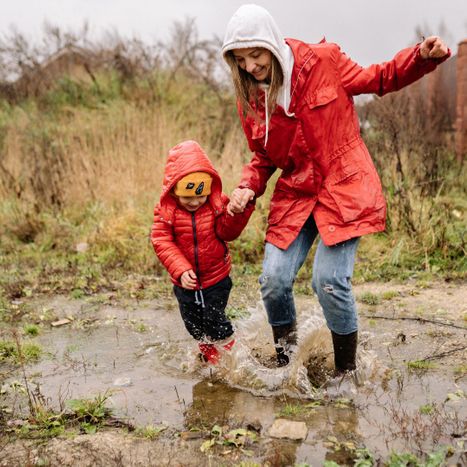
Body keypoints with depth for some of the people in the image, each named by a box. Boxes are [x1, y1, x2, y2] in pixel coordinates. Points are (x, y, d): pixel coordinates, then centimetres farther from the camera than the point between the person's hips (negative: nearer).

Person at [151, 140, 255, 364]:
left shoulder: (217, 204, -11)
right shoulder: (166, 210, -14)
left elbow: (227, 232, -16)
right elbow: (162, 242, -18)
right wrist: (181, 270, -29)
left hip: (216, 278, -2)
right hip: (186, 281, 2)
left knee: (215, 320, 1)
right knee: (194, 325, 16)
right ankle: (208, 355, 44)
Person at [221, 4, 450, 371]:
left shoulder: (322, 60, -8)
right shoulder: (250, 100, 1)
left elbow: (379, 80, 5)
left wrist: (423, 57, -12)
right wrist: (248, 187, -8)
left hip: (344, 189, -4)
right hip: (295, 194, 4)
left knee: (329, 281, -14)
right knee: (274, 279, -7)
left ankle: (347, 373, 11)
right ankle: (284, 363, 20)